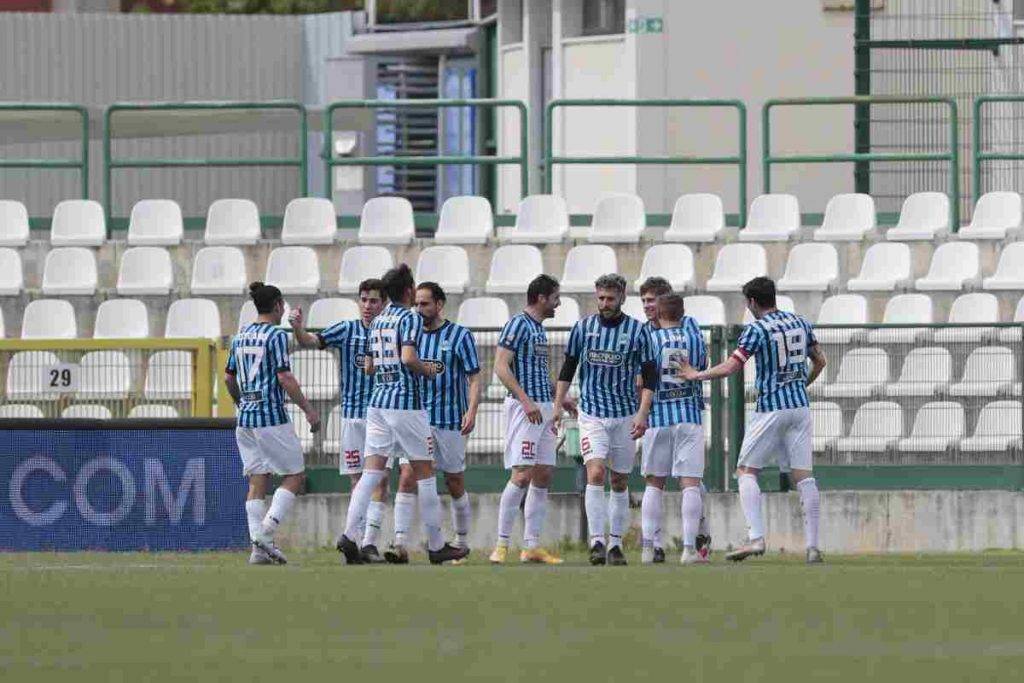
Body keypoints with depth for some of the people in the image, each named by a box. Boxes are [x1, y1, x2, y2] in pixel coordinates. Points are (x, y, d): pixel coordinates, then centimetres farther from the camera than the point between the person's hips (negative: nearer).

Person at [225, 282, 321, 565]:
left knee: (257, 481, 8)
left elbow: (229, 377, 17)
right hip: (271, 416, -7)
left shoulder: (241, 337, 11)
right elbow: (284, 378, -15)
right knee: (295, 475, 2)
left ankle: (258, 548, 3)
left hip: (245, 416, 7)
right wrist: (308, 409, -9)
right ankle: (265, 534, -11)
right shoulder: (276, 335, -10)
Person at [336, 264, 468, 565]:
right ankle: (436, 546, 10)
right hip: (406, 402, -6)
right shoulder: (410, 319, -9)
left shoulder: (378, 321, 14)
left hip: (378, 402, 6)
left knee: (372, 471, 1)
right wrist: (427, 369, -4)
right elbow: (408, 358, -23)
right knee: (424, 471, 4)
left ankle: (349, 535, -15)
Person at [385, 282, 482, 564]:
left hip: (450, 421, -3)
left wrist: (471, 410, -16)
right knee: (407, 477, -13)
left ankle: (462, 543, 22)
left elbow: (474, 378, -3)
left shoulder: (460, 336, -2)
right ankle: (400, 544, -20)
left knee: (455, 484, 7)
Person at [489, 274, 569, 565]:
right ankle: (501, 545, -12)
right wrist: (526, 401, -23)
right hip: (524, 408, -10)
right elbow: (501, 367, -17)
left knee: (544, 475, 7)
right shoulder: (518, 324, -9)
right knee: (522, 475, -14)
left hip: (542, 409, 10)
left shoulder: (539, 328, 18)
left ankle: (532, 546, 9)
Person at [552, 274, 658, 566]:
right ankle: (597, 542, -20)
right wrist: (558, 406, 7)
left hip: (625, 416, 0)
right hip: (592, 413, 0)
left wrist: (642, 415, -9)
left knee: (620, 481, 6)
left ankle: (615, 543, 15)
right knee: (595, 473, -16)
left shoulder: (637, 330, -2)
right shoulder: (583, 328, 2)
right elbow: (568, 368, 12)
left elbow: (650, 376, 0)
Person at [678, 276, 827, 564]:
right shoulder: (800, 323, 9)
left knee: (747, 470, 4)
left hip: (770, 408, -5)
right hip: (800, 405, 5)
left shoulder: (757, 329, -9)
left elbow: (731, 366, -15)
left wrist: (696, 375, -1)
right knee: (804, 475, 3)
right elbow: (819, 361, 18)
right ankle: (812, 546, -2)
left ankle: (756, 537, -10)